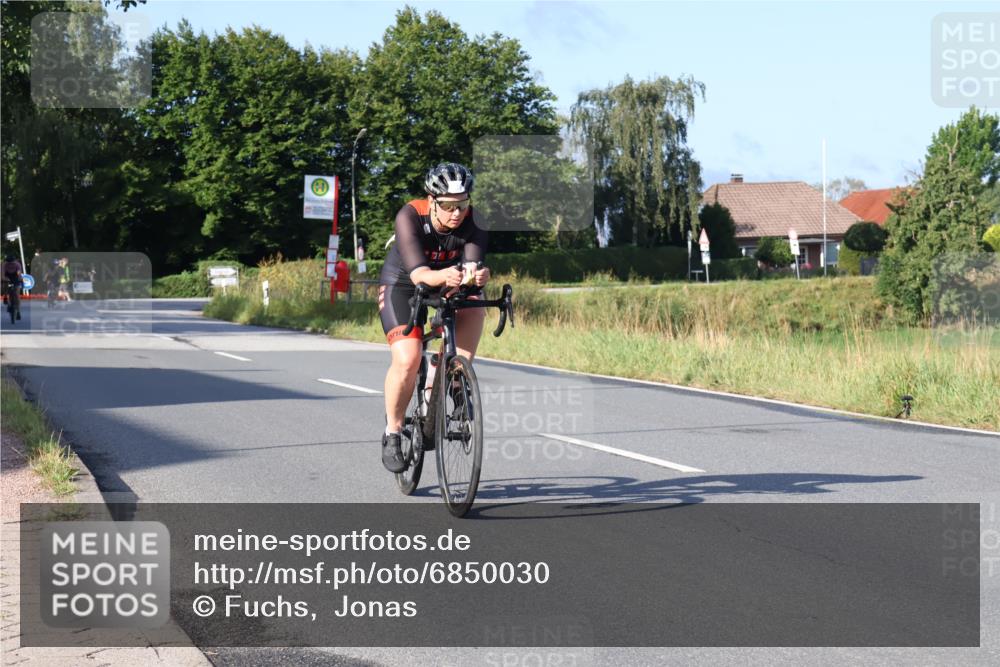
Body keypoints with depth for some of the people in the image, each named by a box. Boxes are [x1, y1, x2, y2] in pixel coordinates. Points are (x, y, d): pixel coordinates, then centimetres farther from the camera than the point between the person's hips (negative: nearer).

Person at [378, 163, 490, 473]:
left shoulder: (472, 222, -23)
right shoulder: (410, 216, -31)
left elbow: (473, 263, -34)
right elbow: (418, 273, -41)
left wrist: (477, 275, -59)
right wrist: (442, 276, -63)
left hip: (447, 285, 4)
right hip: (401, 284, -3)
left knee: (474, 309, -29)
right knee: (408, 360, -22)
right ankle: (392, 433, -2)